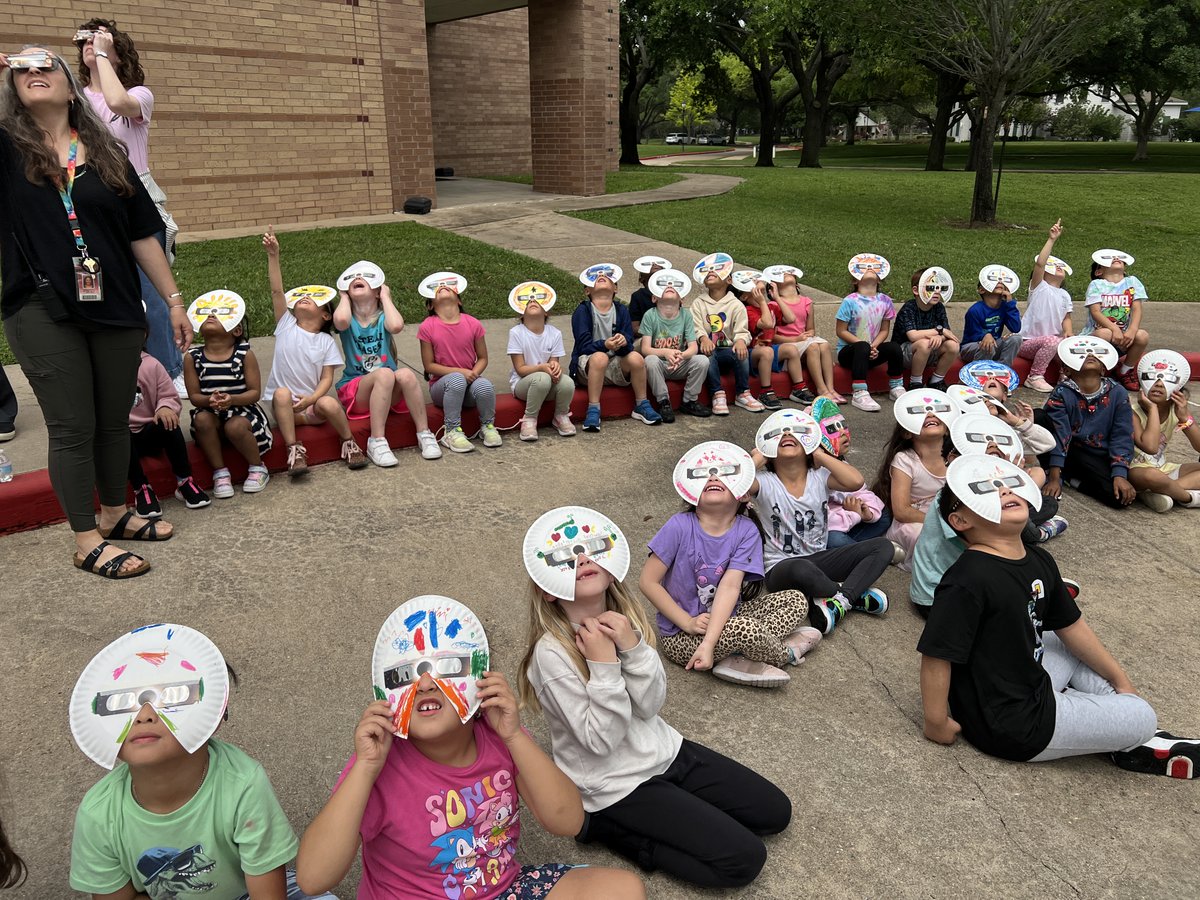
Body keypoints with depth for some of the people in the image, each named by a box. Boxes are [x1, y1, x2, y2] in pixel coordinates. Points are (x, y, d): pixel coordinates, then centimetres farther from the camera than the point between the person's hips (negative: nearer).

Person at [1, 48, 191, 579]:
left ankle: (115, 516, 31)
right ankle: (88, 542, 14)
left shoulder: (107, 153, 8)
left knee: (114, 422, 12)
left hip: (116, 310, 2)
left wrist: (173, 300, 6)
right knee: (73, 429, 2)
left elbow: (142, 235, 8)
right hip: (43, 314, -2)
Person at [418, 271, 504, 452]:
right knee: (456, 380, -35)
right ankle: (452, 431, -21)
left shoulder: (473, 324, -2)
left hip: (469, 380, 2)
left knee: (484, 386, -32)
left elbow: (482, 358, 5)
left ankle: (487, 425, -3)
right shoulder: (427, 327, -6)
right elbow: (429, 365, -5)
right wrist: (460, 371, -16)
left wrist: (474, 373, -17)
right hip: (443, 386, -1)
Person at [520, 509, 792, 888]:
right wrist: (603, 665, -32)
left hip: (664, 750, 7)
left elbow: (651, 706, -9)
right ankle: (608, 826, 0)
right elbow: (601, 741, -23)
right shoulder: (553, 653, -26)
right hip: (617, 784, -7)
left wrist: (633, 647, -25)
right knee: (744, 858, -10)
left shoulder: (622, 617, -7)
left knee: (775, 812, 9)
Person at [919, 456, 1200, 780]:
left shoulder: (1039, 561, 0)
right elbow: (936, 654, -26)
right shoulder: (967, 581, -29)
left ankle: (1136, 741, 24)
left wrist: (1120, 679, 21)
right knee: (1141, 717, -2)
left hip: (1031, 687, 9)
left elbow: (1070, 626, 13)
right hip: (1010, 728, -9)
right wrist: (938, 723, -18)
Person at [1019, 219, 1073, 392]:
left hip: (1052, 340, 5)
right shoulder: (1039, 287, -4)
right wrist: (1052, 239, -20)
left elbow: (1066, 318, 8)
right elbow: (1039, 263, -19)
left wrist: (1068, 332, -14)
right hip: (1027, 342, -5)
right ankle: (1035, 377, -17)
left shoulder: (1065, 295, 13)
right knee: (1052, 341, -33)